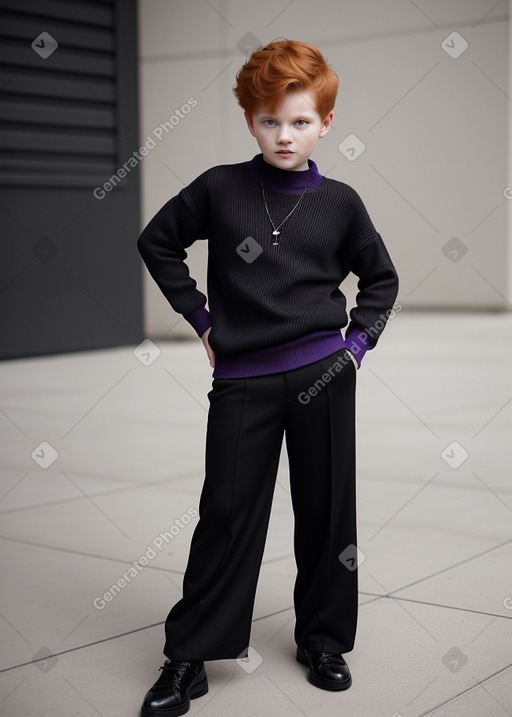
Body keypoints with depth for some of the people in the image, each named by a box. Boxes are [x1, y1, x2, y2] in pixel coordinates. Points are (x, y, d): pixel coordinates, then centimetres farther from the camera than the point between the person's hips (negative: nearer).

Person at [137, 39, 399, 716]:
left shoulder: (339, 202, 3)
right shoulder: (219, 188, 0)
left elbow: (381, 277, 17)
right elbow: (157, 241, 12)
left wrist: (359, 340, 4)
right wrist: (200, 318, 7)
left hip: (323, 373, 1)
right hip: (242, 378, -1)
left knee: (327, 509, 8)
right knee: (227, 513, 1)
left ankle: (324, 640, 25)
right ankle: (187, 658, 11)